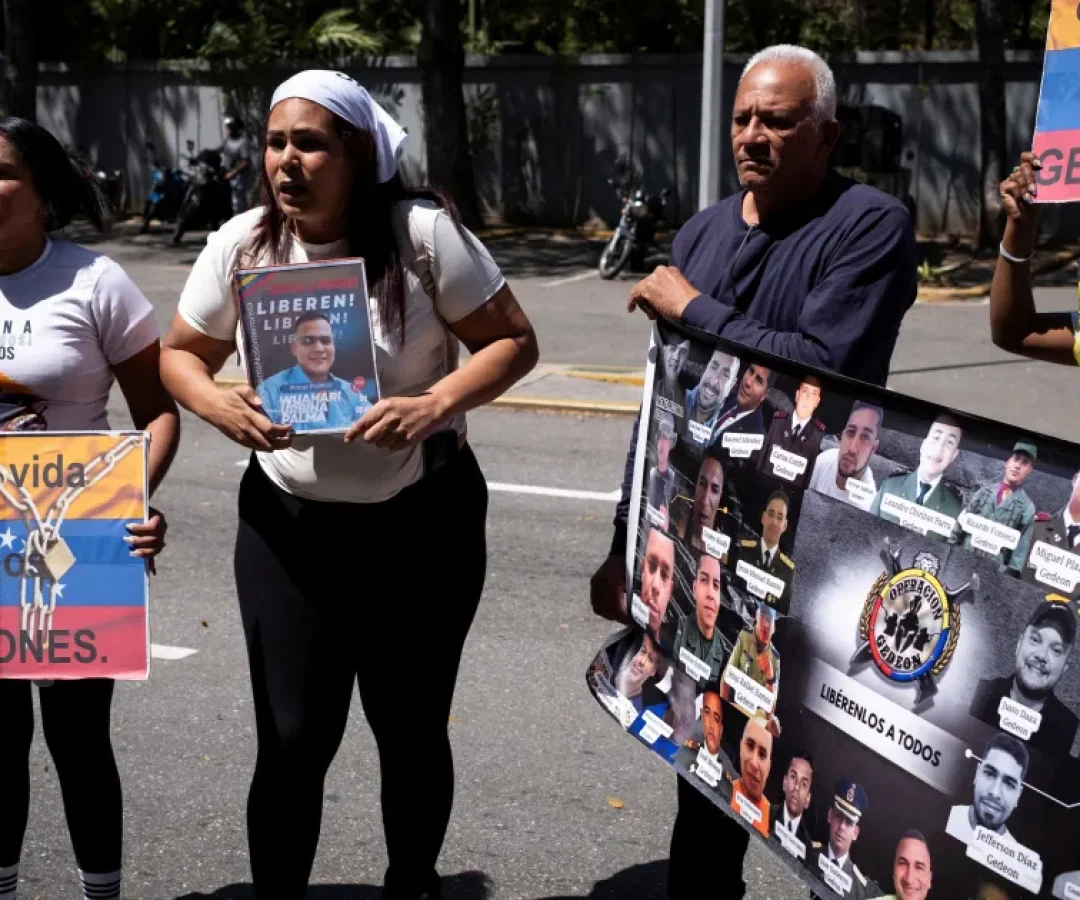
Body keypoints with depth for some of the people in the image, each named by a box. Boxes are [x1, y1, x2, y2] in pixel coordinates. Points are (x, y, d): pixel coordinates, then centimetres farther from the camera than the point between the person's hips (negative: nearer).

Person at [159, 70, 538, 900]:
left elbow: (513, 342, -8)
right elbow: (180, 355, 8)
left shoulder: (422, 232, -13)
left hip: (422, 522, -1)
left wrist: (435, 405, -25)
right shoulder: (241, 244, -5)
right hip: (288, 526, 1)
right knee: (293, 741, -3)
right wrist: (219, 405, -15)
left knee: (412, 731, 13)